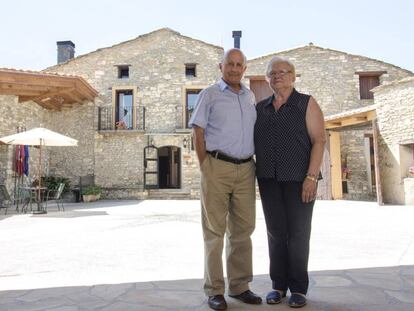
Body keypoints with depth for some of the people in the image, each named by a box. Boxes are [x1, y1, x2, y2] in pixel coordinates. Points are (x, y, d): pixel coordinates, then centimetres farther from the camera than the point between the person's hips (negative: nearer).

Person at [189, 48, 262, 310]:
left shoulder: (250, 96, 16)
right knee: (215, 230, 1)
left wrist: (253, 161, 10)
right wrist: (205, 167, -9)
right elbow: (198, 132, -3)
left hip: (246, 169, 5)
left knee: (243, 229, 10)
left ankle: (239, 286, 23)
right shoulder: (209, 95, 3)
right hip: (217, 167, -5)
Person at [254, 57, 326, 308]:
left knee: (298, 233, 4)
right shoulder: (260, 108, 12)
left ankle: (298, 288, 18)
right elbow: (251, 142, 13)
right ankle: (279, 285, 21)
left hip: (299, 179, -3)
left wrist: (312, 177, -16)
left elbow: (319, 140, -6)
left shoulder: (307, 104, 1)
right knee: (276, 232, 8)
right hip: (269, 179, 3)